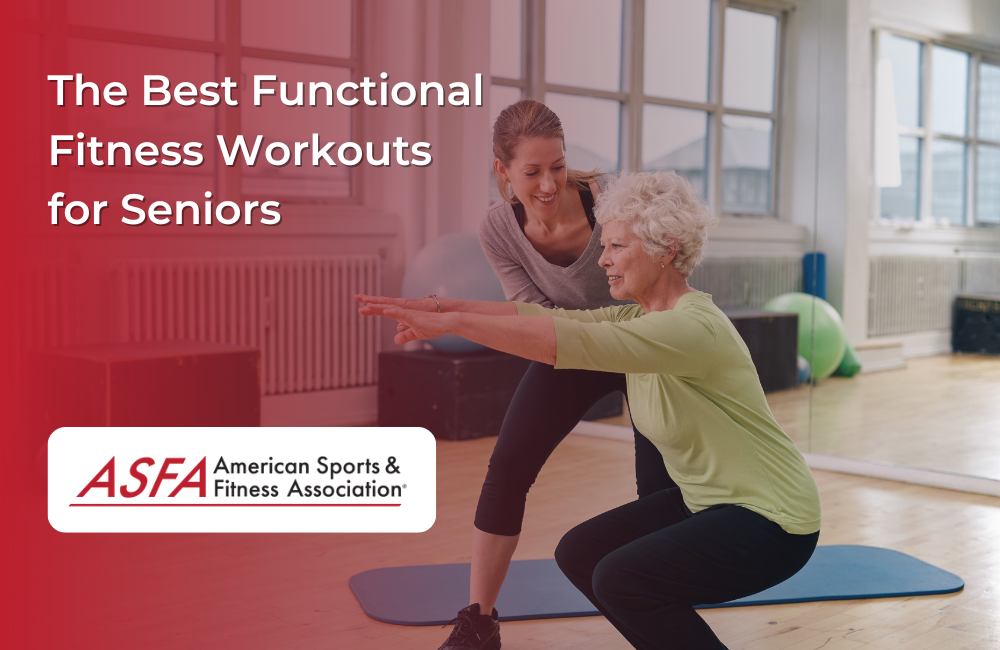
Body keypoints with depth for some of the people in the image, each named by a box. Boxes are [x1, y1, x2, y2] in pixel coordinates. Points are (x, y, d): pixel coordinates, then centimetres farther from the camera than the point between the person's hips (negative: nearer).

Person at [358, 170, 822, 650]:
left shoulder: (691, 328, -26)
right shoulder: (640, 317, 2)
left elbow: (567, 341, -35)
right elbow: (552, 318, -3)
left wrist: (450, 322, -35)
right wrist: (443, 308, -11)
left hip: (771, 520, -9)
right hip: (705, 501, 9)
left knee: (619, 579, -24)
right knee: (579, 555, 5)